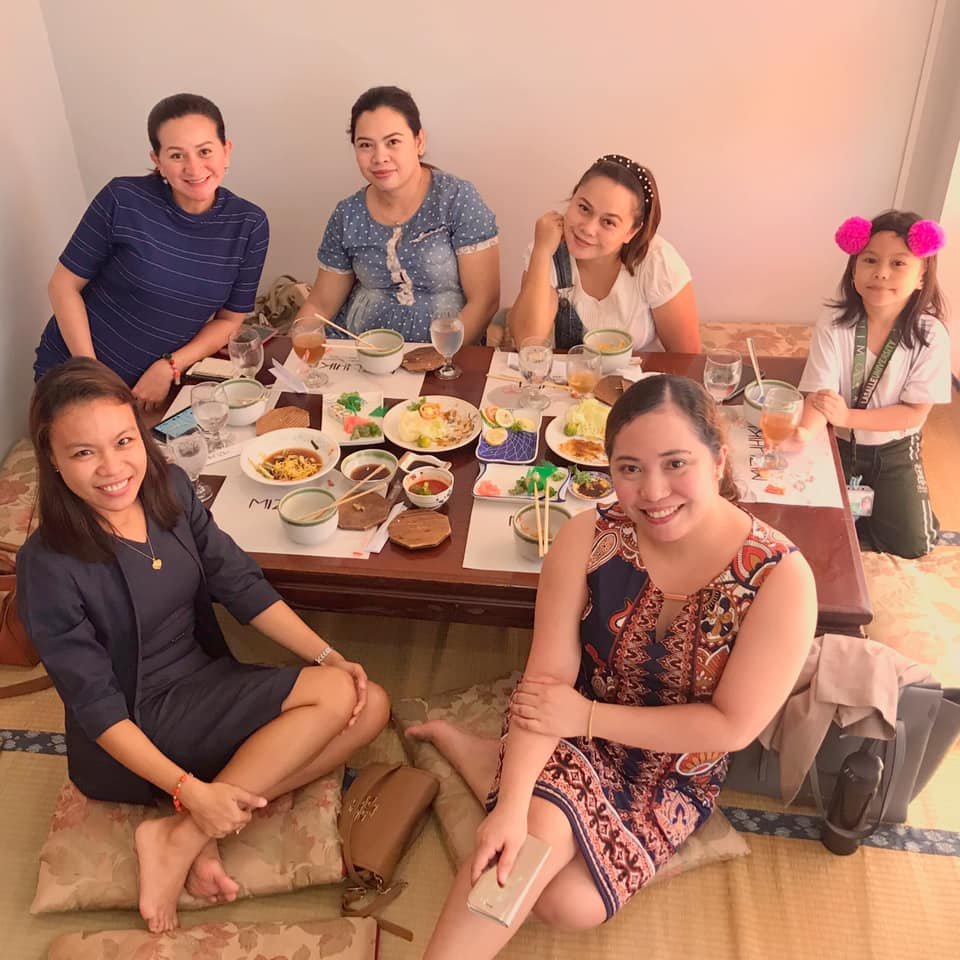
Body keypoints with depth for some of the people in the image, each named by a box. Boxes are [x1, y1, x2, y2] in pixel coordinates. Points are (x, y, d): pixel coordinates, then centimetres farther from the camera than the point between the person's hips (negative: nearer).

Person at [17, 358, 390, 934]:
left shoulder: (171, 489, -5)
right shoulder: (49, 568, -21)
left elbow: (241, 584, -2)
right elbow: (95, 702, -19)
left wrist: (329, 656, -11)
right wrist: (189, 791, -25)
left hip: (208, 684, 7)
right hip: (134, 738, -7)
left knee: (371, 708, -8)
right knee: (334, 695, -19)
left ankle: (195, 832, -10)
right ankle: (181, 837, -13)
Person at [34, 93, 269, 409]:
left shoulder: (250, 226, -11)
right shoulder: (124, 200, -18)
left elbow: (229, 320, -2)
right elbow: (64, 285, -10)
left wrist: (170, 367, -15)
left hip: (160, 381, 2)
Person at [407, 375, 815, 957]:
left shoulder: (780, 577, -24)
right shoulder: (588, 539, -20)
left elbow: (734, 725, -18)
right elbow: (548, 680, -19)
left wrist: (588, 716, -20)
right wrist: (513, 804, -31)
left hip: (677, 770, 1)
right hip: (575, 733, -1)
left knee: (574, 904, -11)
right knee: (540, 832, -30)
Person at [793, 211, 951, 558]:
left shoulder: (931, 336, -20)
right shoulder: (833, 329, -21)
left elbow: (914, 413, -17)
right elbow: (818, 398, -25)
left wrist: (847, 416, -31)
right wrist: (805, 432, -48)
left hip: (895, 450, 1)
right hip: (838, 444, 0)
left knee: (910, 544, -5)